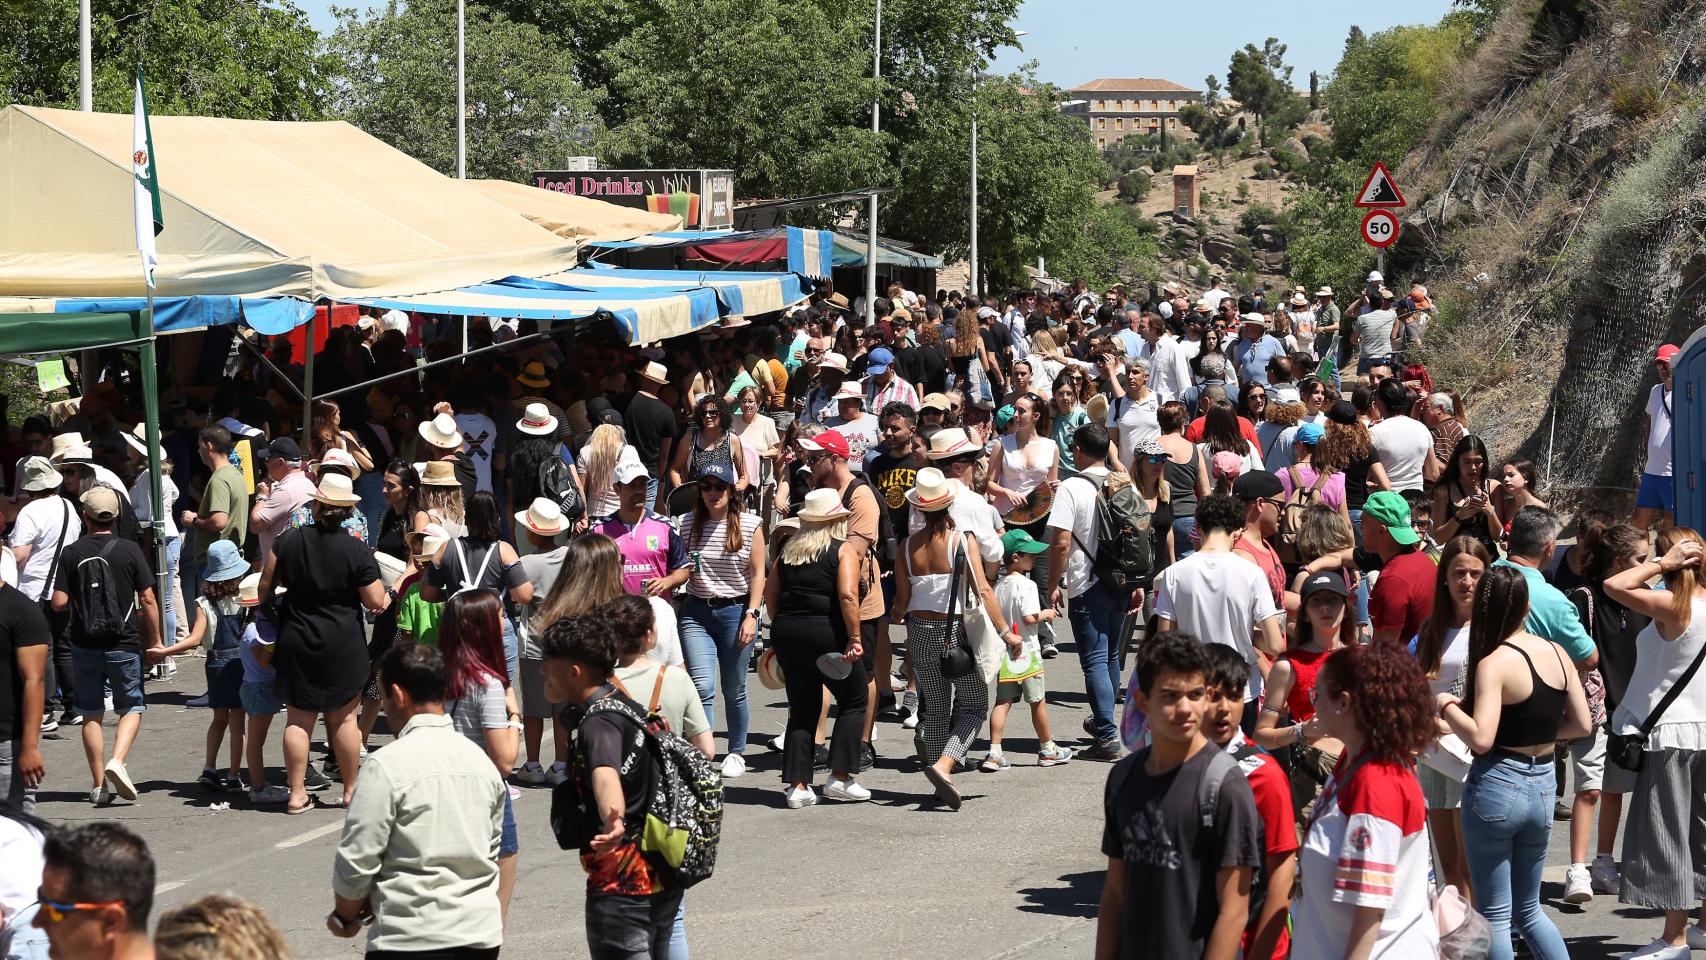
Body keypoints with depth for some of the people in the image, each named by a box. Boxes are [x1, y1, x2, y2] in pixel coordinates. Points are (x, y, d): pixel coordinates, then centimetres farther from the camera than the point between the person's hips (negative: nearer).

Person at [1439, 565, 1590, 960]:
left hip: (1497, 785, -6)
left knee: (1495, 914, 5)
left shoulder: (1494, 663, -16)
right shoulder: (1556, 653, 2)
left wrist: (1447, 705, -9)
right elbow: (1582, 724, 6)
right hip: (1543, 786, 6)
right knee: (1528, 908, 21)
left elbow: (1481, 739, -24)